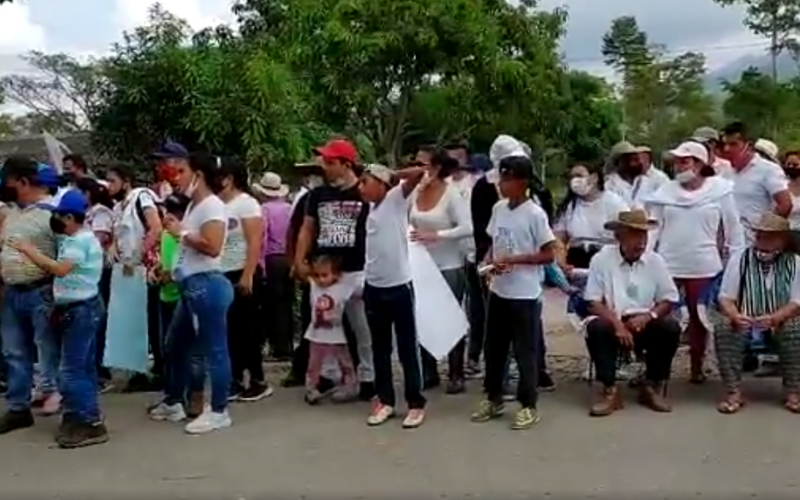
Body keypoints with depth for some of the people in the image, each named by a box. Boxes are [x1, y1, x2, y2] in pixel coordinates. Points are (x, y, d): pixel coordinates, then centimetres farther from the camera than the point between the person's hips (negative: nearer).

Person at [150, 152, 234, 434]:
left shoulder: (212, 205, -12)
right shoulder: (193, 206, 17)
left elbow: (213, 247, -25)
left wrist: (182, 232, -15)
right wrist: (176, 229, 6)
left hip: (206, 285, -11)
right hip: (190, 286, 11)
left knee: (213, 349, -2)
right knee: (175, 345, 20)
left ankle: (219, 412, 6)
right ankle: (173, 403, 34)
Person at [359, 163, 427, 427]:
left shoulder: (397, 199, -7)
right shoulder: (371, 209, 11)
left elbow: (419, 172, -20)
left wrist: (393, 175, -7)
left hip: (399, 286, -6)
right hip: (373, 287, 6)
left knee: (407, 348, 3)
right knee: (380, 348, 13)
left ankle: (416, 403, 13)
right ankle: (385, 400, 24)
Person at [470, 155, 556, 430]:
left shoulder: (535, 214, -14)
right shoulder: (498, 208, 5)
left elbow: (549, 254, -13)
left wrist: (514, 260, -19)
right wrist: (488, 260, -5)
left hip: (524, 294, -7)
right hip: (498, 290, 7)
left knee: (525, 351, 3)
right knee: (494, 347, 15)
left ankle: (528, 405, 15)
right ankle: (493, 398, 29)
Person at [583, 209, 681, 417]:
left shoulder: (655, 261, 2)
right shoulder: (601, 259, -5)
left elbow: (668, 300, 3)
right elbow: (593, 303, -8)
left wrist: (647, 316, -17)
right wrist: (618, 323, -22)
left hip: (645, 323, 2)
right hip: (613, 321, -2)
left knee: (671, 327, -25)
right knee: (596, 328, -32)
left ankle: (652, 387, -6)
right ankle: (610, 390, -17)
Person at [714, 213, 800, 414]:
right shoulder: (739, 259, 1)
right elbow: (725, 298, -3)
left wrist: (774, 318, -28)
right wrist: (735, 316, -27)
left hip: (780, 325, 0)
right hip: (744, 326, 0)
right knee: (723, 326, -30)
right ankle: (734, 392, -27)